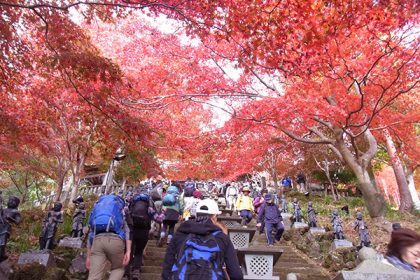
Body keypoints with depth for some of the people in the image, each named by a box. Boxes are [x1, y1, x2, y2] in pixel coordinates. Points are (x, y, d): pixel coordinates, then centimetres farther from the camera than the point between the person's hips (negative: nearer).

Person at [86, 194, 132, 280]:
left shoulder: (97, 206, 35)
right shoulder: (123, 211, 26)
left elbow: (90, 234, 27)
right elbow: (128, 230, 8)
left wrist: (88, 256, 27)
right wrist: (128, 251, 1)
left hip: (97, 240, 2)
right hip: (115, 240, -2)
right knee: (118, 268, 22)